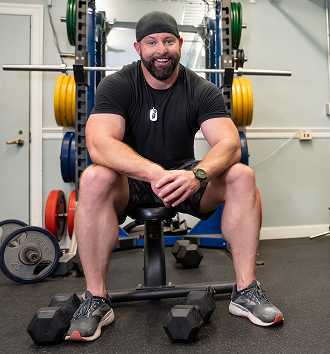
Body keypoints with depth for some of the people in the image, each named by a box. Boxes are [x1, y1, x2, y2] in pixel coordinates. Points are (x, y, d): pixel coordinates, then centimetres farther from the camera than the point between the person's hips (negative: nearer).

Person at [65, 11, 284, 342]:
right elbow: (99, 143, -27)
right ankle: (96, 299, -18)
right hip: (131, 180, -1)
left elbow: (230, 143, -19)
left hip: (185, 176, 2)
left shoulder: (201, 90, -5)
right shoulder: (117, 85, -10)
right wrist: (154, 173, -44)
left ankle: (246, 291, -10)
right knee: (94, 179, -33)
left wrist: (197, 174, -41)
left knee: (242, 177, -21)